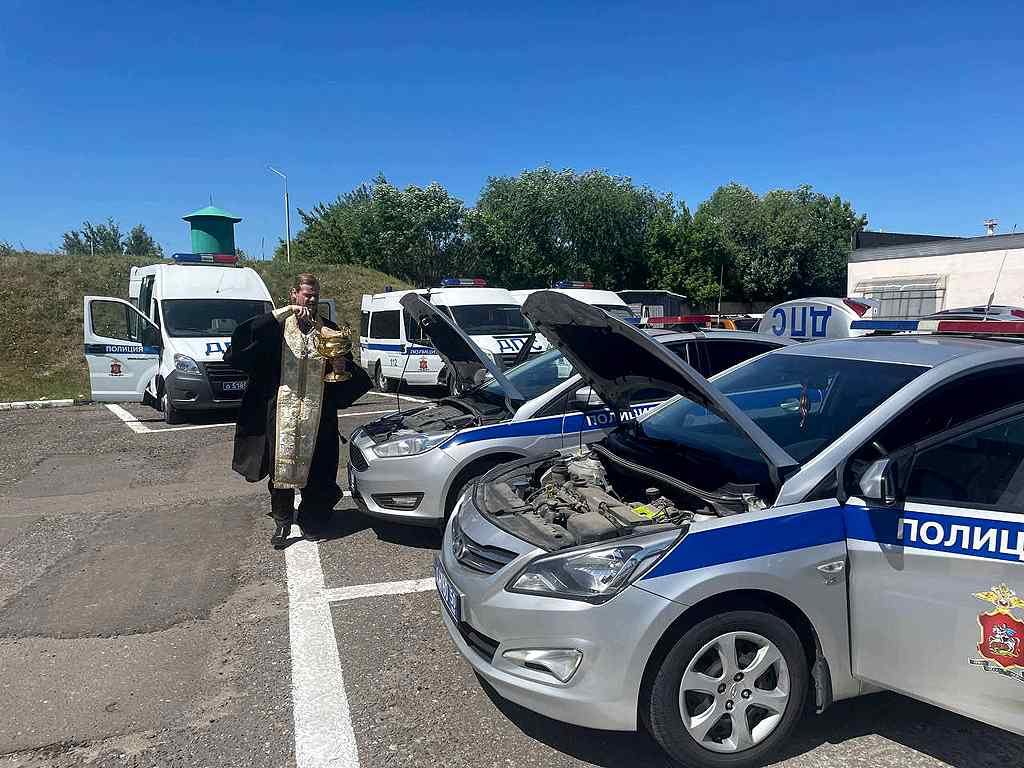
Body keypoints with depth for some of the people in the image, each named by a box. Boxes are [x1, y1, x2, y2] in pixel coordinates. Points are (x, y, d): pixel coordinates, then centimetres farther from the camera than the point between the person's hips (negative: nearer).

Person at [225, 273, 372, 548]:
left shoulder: (328, 329, 14)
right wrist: (283, 312, -21)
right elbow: (247, 333, -13)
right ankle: (282, 523, 11)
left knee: (315, 468, 4)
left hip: (317, 413, 2)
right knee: (281, 467, 0)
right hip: (282, 410, -2)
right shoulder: (278, 325, 7)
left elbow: (346, 367, 20)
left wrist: (339, 363, -4)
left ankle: (310, 521, 18)